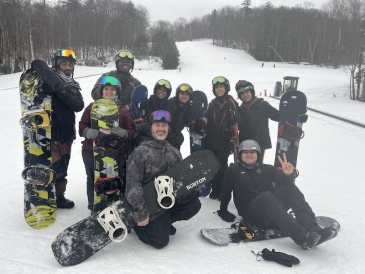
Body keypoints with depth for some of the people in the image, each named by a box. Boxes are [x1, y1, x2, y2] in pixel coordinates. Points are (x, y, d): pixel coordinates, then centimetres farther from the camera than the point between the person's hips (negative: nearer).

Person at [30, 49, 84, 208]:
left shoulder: (73, 86, 11)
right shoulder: (49, 81, -7)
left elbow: (79, 106, -6)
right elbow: (37, 64, -27)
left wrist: (62, 92, -21)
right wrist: (59, 84, -35)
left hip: (67, 134, 7)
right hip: (51, 134, -6)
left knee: (62, 169, 16)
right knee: (53, 168, -7)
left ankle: (58, 196, 32)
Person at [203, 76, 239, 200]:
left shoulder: (232, 104, -3)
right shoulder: (212, 104, 10)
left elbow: (236, 123, -6)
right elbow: (207, 122, 13)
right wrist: (205, 139, 9)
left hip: (224, 141, -4)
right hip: (211, 140, 4)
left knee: (222, 166, -1)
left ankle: (222, 191, 12)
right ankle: (215, 190, 22)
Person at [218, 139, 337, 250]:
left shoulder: (266, 169, 13)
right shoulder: (234, 171, 8)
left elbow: (283, 180, -5)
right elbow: (226, 192, 10)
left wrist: (288, 174, -25)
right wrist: (223, 211, 5)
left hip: (272, 212, 4)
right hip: (250, 212, -4)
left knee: (290, 188, -20)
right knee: (266, 196, -35)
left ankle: (313, 230, -34)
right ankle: (301, 237, -51)